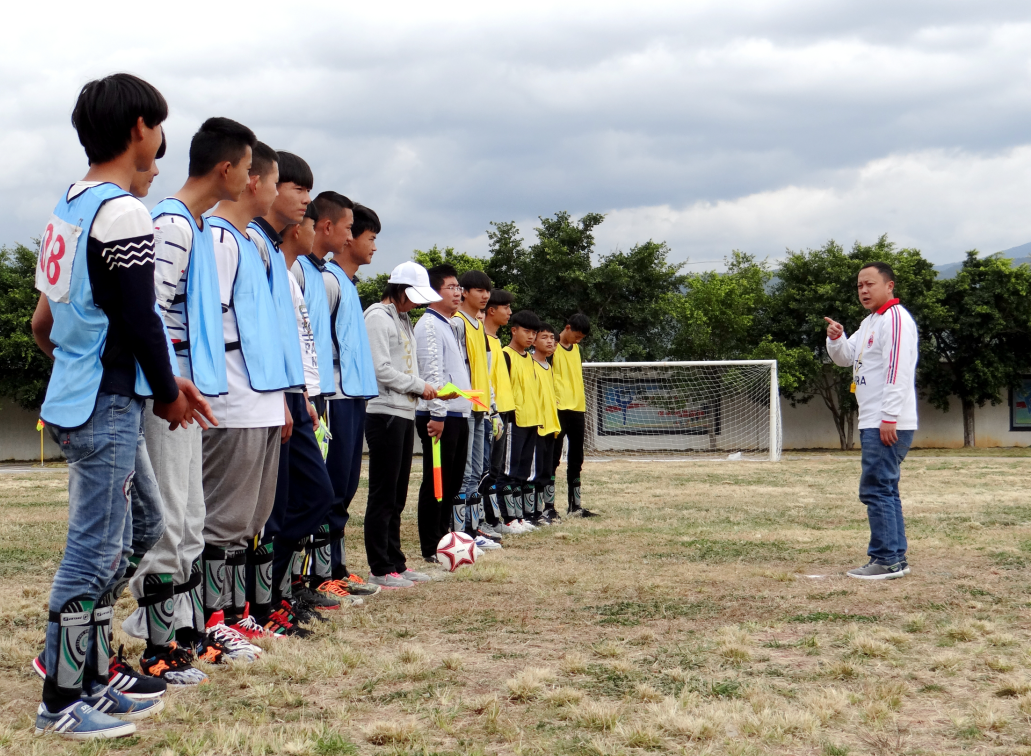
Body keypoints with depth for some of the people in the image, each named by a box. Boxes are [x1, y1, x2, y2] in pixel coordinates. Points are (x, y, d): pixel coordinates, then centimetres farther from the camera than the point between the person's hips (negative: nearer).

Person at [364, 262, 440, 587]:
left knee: (397, 496, 13)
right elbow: (381, 369, -16)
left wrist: (429, 389, 4)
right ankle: (380, 569, -1)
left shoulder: (403, 320, 20)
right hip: (384, 413, -9)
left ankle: (395, 561, 20)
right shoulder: (378, 317, -9)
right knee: (383, 495, -5)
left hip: (404, 414, 9)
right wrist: (419, 387, -8)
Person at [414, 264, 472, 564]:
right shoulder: (429, 325, -9)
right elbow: (432, 373, -17)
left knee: (452, 482, 12)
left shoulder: (449, 325, 21)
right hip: (440, 415, -10)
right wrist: (437, 414, -22)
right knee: (436, 482, -5)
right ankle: (431, 548, -1)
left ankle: (444, 538, 19)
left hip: (458, 415, 10)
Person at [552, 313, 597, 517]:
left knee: (576, 460, 10)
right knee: (554, 458, -5)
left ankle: (574, 505, 15)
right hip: (559, 410, -7)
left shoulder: (575, 349, 16)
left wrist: (583, 407, 18)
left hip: (577, 409, 7)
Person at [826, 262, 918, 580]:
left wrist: (889, 417, -23)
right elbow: (846, 357, 24)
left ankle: (886, 560, -9)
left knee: (876, 489, -11)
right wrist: (836, 339, 1)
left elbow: (898, 371, -19)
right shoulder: (870, 322, 20)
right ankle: (897, 558, 16)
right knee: (885, 490, 12)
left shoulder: (895, 318, -12)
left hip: (888, 425, -10)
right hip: (874, 423, 10)